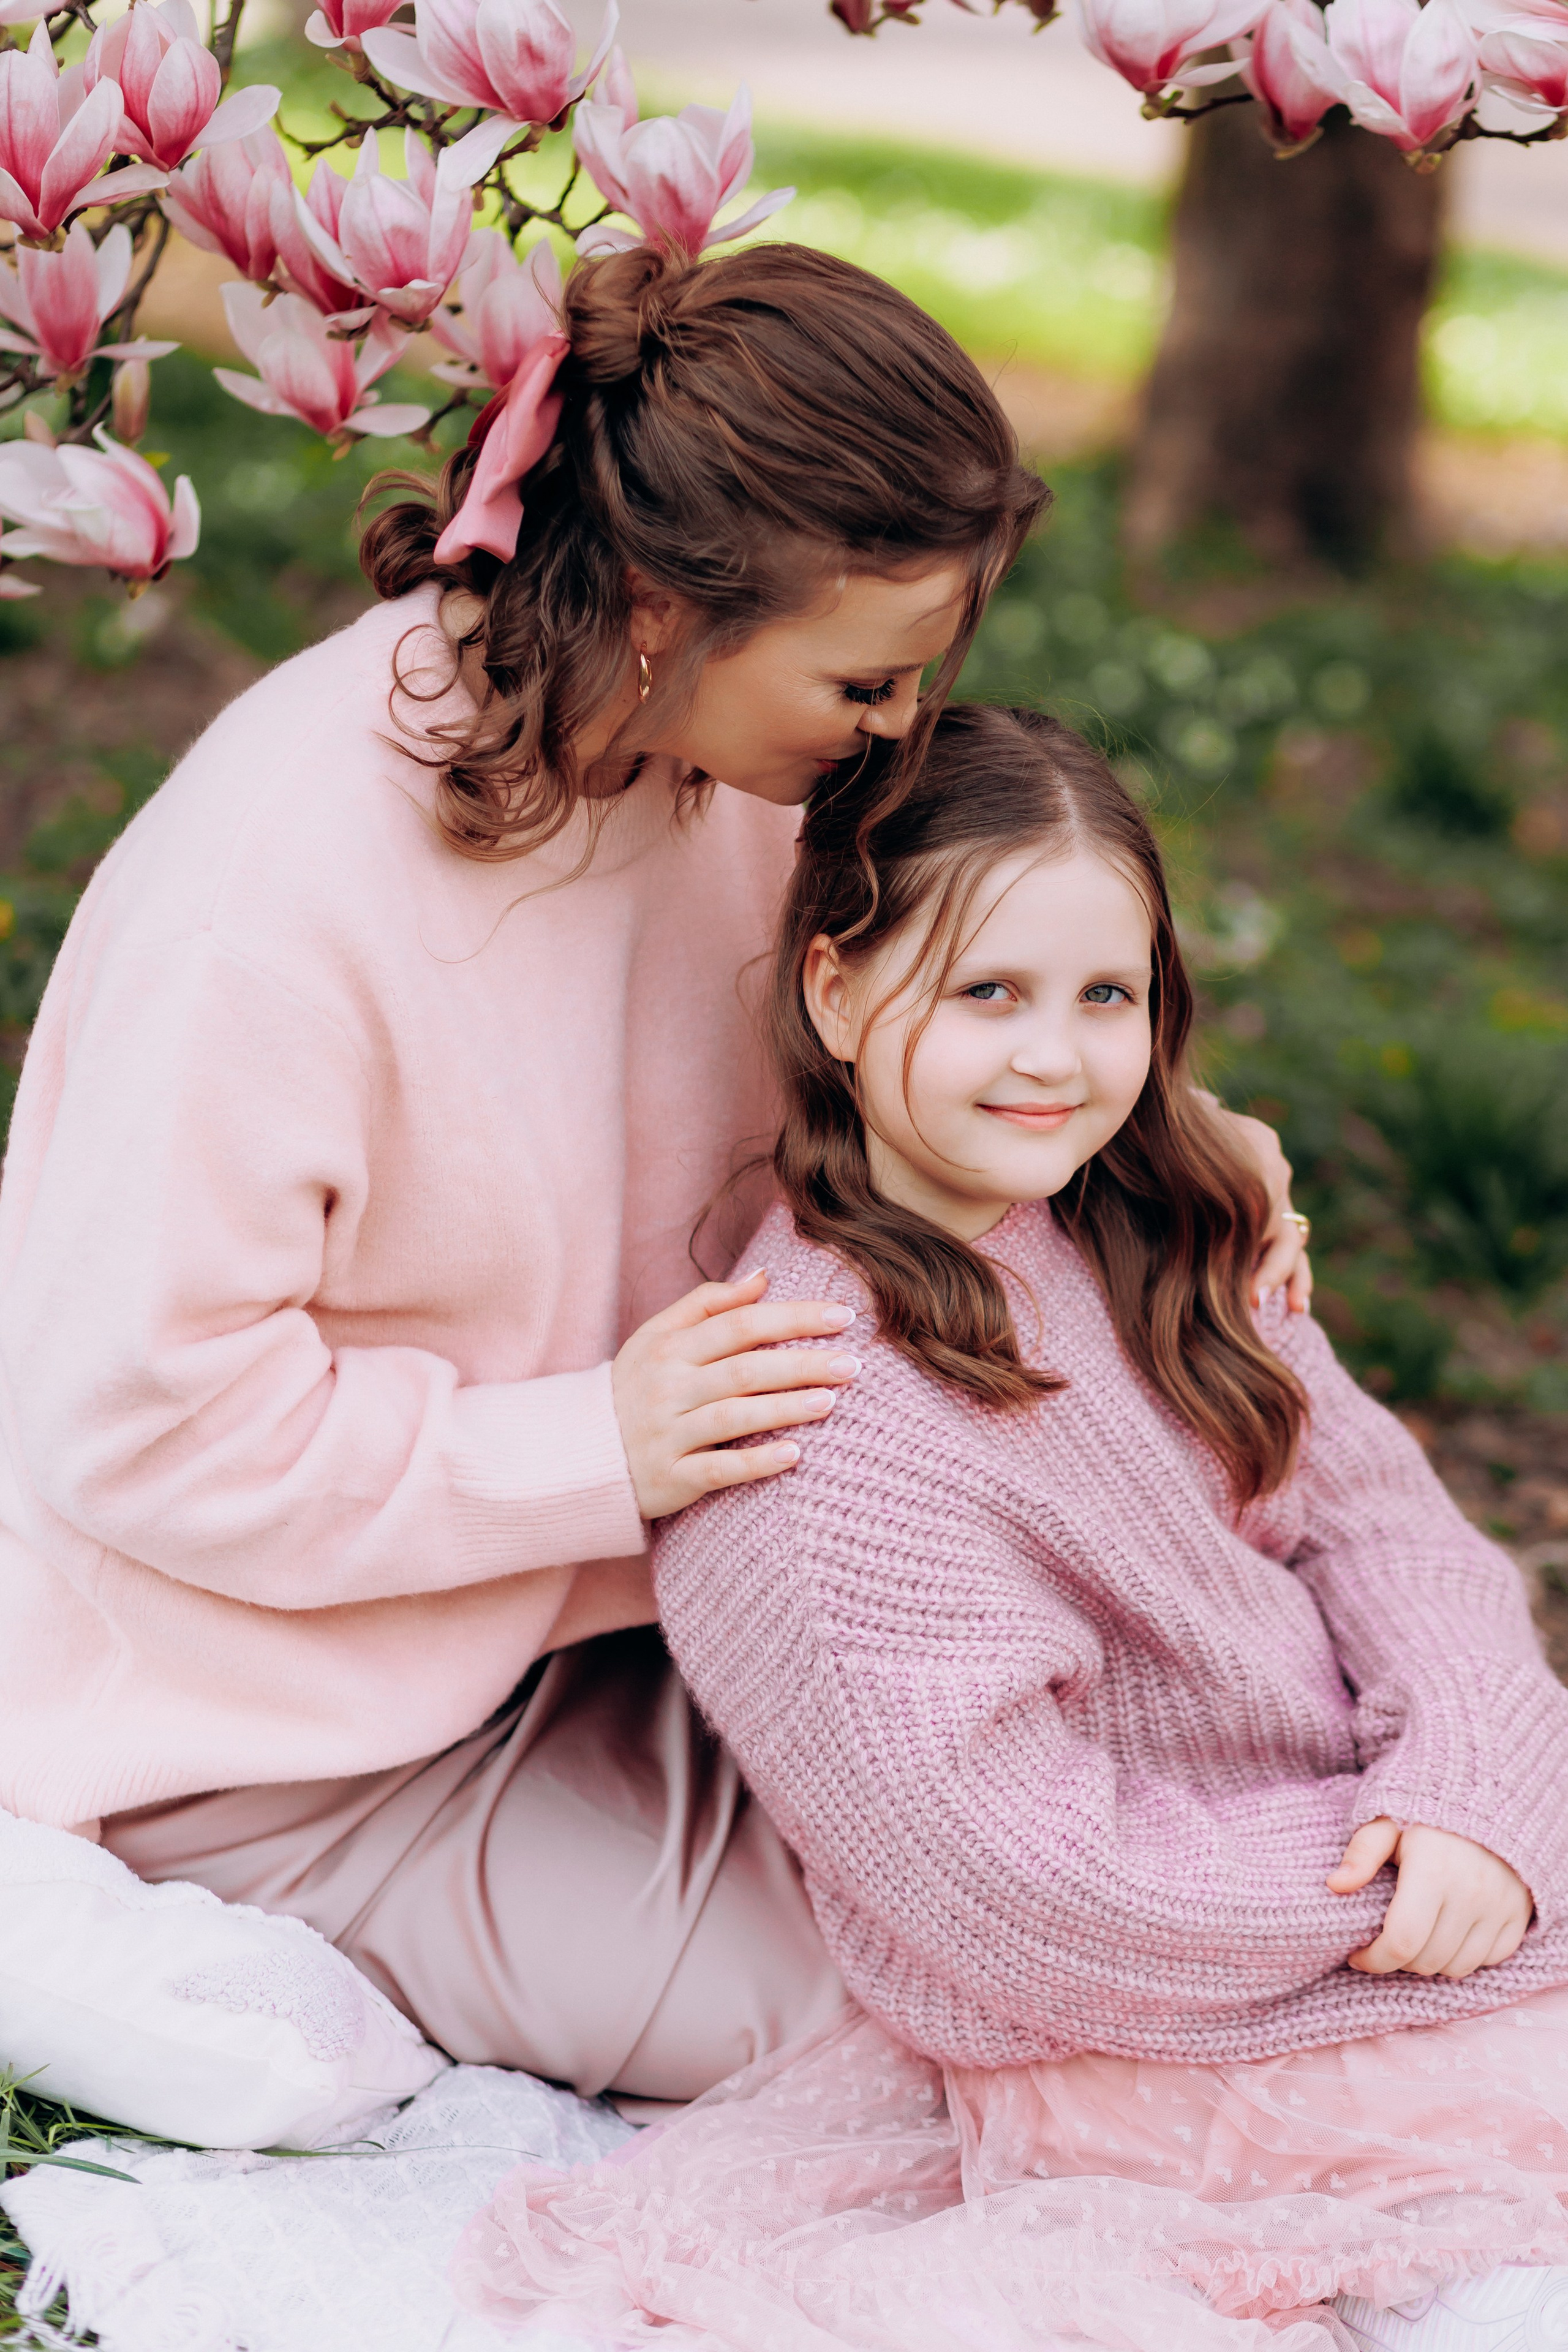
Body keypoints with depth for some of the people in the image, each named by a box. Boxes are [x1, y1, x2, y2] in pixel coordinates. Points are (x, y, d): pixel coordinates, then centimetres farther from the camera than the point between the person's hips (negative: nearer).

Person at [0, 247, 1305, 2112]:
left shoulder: (714, 750, -8)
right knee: (824, 2010, -12)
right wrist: (599, 1455, -28)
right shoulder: (275, 902, -32)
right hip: (290, 1715, -7)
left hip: (575, 1581, 7)